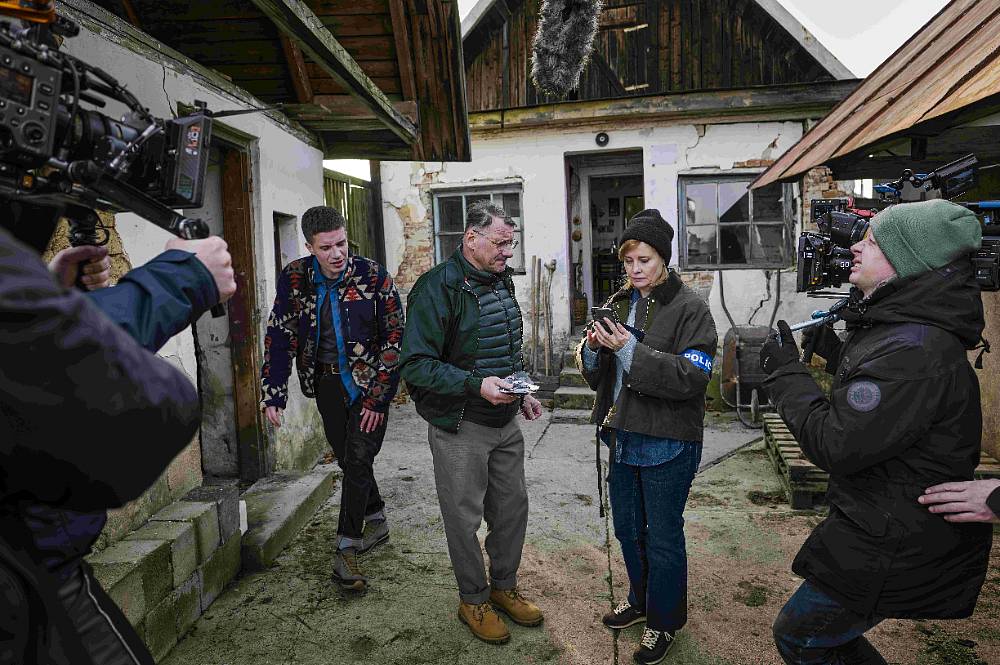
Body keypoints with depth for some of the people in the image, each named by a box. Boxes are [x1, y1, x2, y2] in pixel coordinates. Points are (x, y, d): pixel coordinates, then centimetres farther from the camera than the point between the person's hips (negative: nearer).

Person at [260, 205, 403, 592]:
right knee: (347, 461, 12)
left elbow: (395, 339, -11)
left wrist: (378, 397, -14)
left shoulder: (373, 277, -14)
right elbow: (279, 337, -1)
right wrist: (274, 395, -7)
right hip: (326, 382, 4)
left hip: (369, 382, -3)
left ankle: (346, 552, 5)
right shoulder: (294, 279, -6)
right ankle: (377, 523, 33)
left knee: (358, 462, -6)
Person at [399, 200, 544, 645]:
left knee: (512, 508, 16)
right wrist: (477, 385, -29)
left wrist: (522, 393, 11)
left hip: (505, 423, 7)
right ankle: (473, 600, 29)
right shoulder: (437, 288, -18)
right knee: (465, 516, 7)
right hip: (460, 428, -7)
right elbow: (416, 365, -22)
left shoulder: (501, 281, 9)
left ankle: (504, 586, 37)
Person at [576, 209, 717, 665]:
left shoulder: (690, 308, -11)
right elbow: (595, 374, 8)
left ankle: (665, 622, 32)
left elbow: (692, 376, -23)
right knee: (627, 528, 21)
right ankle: (641, 600, 45)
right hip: (623, 438, 6)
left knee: (663, 537, 9)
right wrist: (593, 347, -14)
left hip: (667, 444, -6)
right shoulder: (618, 304, 7)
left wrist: (629, 349, -29)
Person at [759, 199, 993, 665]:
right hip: (882, 529, 10)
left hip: (893, 551, -10)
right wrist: (832, 349, 9)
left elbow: (835, 447, -28)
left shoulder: (914, 350, -29)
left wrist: (786, 372, -18)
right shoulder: (900, 329, 6)